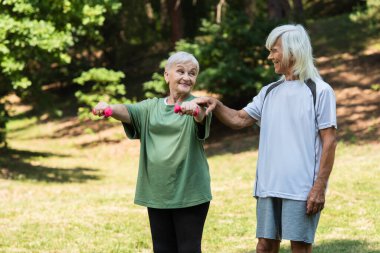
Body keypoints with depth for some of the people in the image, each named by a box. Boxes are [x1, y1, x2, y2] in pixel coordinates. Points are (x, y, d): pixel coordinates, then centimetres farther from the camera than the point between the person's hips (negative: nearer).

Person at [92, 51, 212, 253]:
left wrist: (194, 109, -50)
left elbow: (202, 116, -24)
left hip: (189, 194, -4)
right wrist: (108, 108, -32)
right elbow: (128, 111, -8)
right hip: (156, 194, 4)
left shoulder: (197, 106, -1)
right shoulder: (152, 107, 10)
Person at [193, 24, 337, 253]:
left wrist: (320, 187, -12)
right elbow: (239, 120, 15)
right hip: (268, 186, 6)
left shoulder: (320, 91, -4)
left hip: (302, 188, -6)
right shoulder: (269, 92, 14)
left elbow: (329, 142, -6)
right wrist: (216, 106, -5)